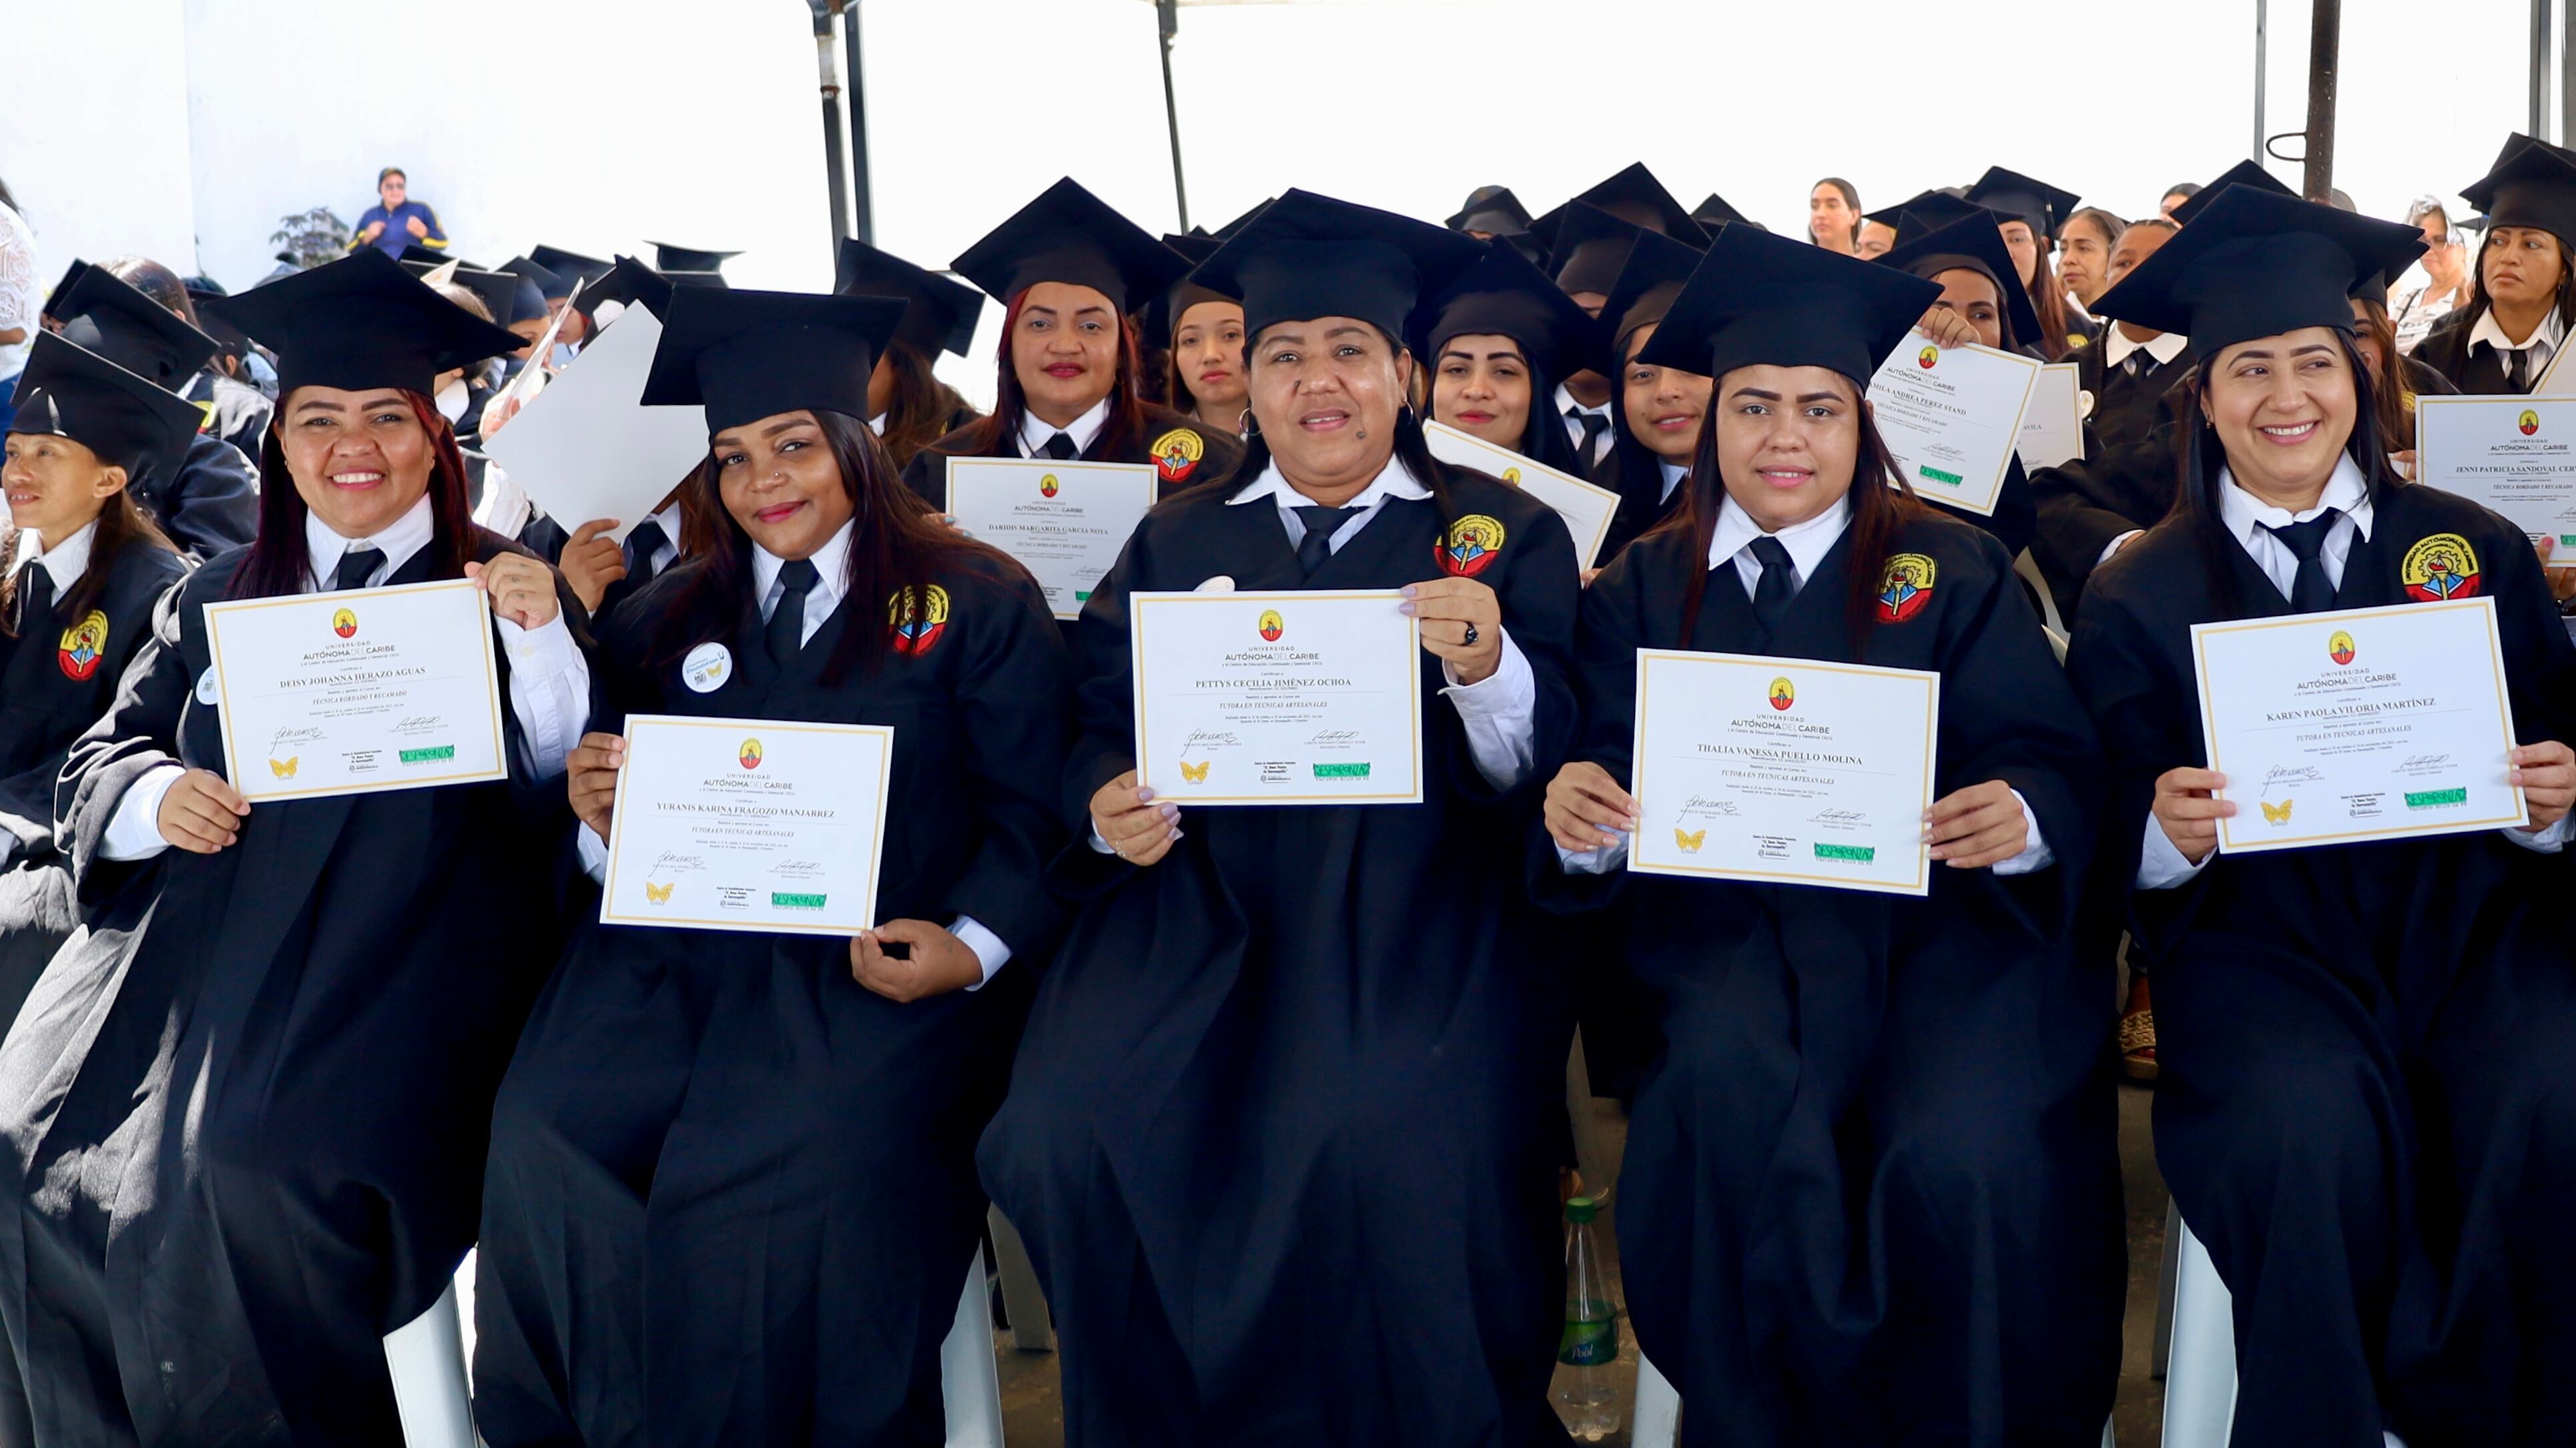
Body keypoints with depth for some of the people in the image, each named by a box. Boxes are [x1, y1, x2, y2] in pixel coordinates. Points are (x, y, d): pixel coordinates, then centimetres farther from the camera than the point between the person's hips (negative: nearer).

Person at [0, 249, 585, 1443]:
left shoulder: (502, 588, 4)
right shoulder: (221, 597, 18)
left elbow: (560, 798, -5)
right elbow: (99, 758, 19)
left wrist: (542, 642, -20)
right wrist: (152, 796, -3)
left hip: (395, 960, -5)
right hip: (196, 933, 5)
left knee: (264, 1169, -27)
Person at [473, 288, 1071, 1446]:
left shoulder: (978, 603, 6)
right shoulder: (659, 622, 19)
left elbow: (1029, 810, 0)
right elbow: (617, 830, 17)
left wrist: (974, 946, -16)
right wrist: (600, 818, -7)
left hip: (878, 960, -3)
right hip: (683, 949, 4)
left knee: (815, 1161, -30)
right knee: (547, 1136, -22)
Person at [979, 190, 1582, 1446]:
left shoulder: (1508, 535, 8)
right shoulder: (1176, 542, 17)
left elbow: (1548, 770, -1)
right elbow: (1098, 723, 13)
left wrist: (1487, 667, -22)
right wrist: (1106, 807, -9)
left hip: (1419, 906, -2)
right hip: (1200, 905, 3)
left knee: (1400, 1145, -30)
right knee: (1071, 1127, -22)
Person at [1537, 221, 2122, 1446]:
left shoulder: (1953, 573, 10)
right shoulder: (1640, 589, 13)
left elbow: (2061, 766, 2)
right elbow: (1608, 793, 6)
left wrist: (2021, 819, -22)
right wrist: (1582, 820, -19)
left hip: (1937, 917, 0)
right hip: (1728, 923, 1)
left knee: (1964, 1159, -29)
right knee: (1734, 1114, -32)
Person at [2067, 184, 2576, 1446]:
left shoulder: (2474, 551, 12)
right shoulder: (2139, 595, 7)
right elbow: (2113, 840, 4)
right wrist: (2164, 828, -18)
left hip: (2467, 915, 2)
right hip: (2257, 939, -2)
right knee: (2309, 1135, -30)